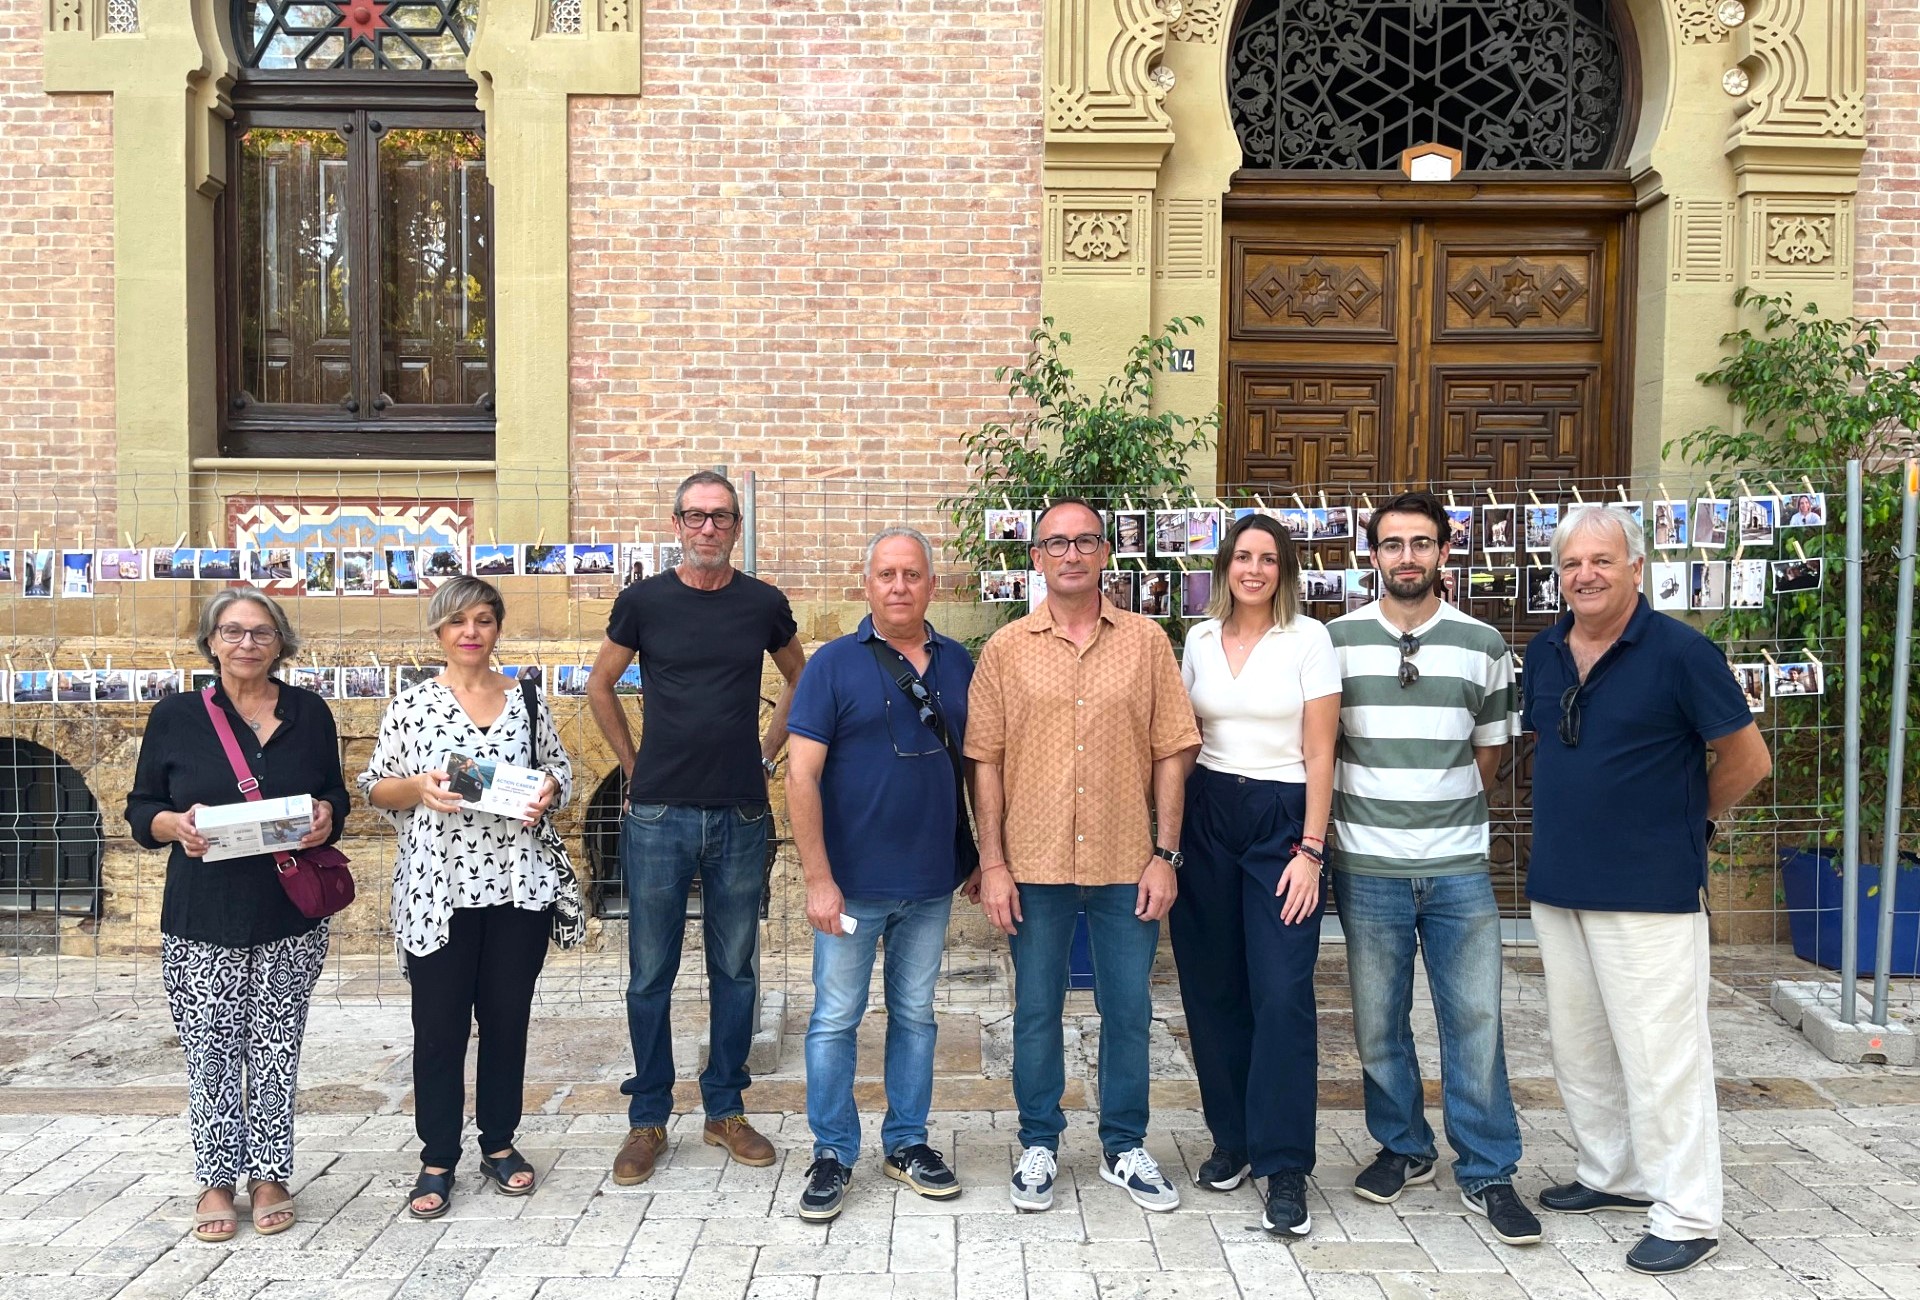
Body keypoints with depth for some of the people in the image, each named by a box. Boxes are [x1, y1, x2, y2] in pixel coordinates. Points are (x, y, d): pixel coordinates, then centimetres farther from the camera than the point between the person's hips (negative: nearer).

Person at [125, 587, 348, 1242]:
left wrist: (327, 817, -9)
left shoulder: (309, 712, 6)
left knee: (277, 1051, 7)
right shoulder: (176, 715, 2)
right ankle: (216, 1180, 20)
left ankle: (269, 1175, 21)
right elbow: (141, 808, 5)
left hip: (291, 916, 1)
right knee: (211, 1054, 4)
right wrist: (177, 825, -16)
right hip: (202, 920, -1)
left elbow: (335, 795, 14)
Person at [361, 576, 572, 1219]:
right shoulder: (411, 704, 1)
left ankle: (499, 1143, 28)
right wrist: (418, 788, -16)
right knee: (439, 1027, 5)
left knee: (507, 1018, 12)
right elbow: (374, 787, 4)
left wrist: (548, 791, -8)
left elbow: (559, 769, 14)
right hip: (438, 890, -2)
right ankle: (438, 1160, 21)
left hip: (518, 885, 2)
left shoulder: (526, 698, 6)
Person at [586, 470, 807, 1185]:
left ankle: (726, 1110, 24)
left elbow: (801, 680, 19)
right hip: (659, 813, -1)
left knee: (735, 969, 10)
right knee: (651, 974, 6)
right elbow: (600, 686, 11)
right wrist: (635, 766, 7)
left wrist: (768, 750, 10)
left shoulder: (764, 604, 3)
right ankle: (648, 1120, 20)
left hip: (741, 814, 1)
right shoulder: (643, 601, 0)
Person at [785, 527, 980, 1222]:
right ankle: (833, 1153, 21)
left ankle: (907, 1143, 30)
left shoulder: (957, 663, 5)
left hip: (932, 881, 4)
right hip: (853, 882, -3)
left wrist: (981, 856, 8)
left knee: (915, 1015, 15)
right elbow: (801, 775, -10)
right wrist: (818, 878, -15)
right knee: (835, 1020, 6)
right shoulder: (835, 663, -6)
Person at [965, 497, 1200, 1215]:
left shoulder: (1146, 642, 1)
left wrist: (1165, 854, -3)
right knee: (1037, 1011, 11)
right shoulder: (1006, 649, 1)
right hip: (1034, 863, 0)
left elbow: (1170, 752, 1)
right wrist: (992, 863, -4)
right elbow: (986, 762, 1)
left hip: (1126, 862, 0)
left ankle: (1125, 1147, 29)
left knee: (1128, 1010, 11)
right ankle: (1038, 1144, 29)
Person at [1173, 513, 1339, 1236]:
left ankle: (1285, 1168, 2)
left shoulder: (1308, 640, -3)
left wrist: (1311, 850, -10)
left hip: (1283, 821, -4)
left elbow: (1319, 754, -5)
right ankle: (1231, 1138, 24)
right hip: (1206, 818, 4)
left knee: (1282, 995, -9)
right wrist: (1171, 833, 8)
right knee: (1213, 990, 7)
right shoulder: (1199, 640, 9)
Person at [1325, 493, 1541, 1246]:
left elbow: (1489, 750, 11)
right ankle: (1403, 1148, 29)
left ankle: (1487, 1172, 18)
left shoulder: (1483, 645, 2)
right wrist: (1372, 812, 8)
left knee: (1476, 1019, 3)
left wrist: (1446, 813, 12)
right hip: (1367, 865, 0)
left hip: (1460, 868, 0)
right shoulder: (1337, 640, 0)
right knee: (1377, 1020, 10)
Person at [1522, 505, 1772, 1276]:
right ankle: (1613, 1174, 34)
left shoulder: (1680, 653, -12)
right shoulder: (1545, 654, 6)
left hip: (1650, 893, -6)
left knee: (1660, 1053, 0)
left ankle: (1686, 1217, 13)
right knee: (1578, 1042, 16)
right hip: (1557, 886, 7)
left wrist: (1685, 817, 5)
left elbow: (1748, 759, -6)